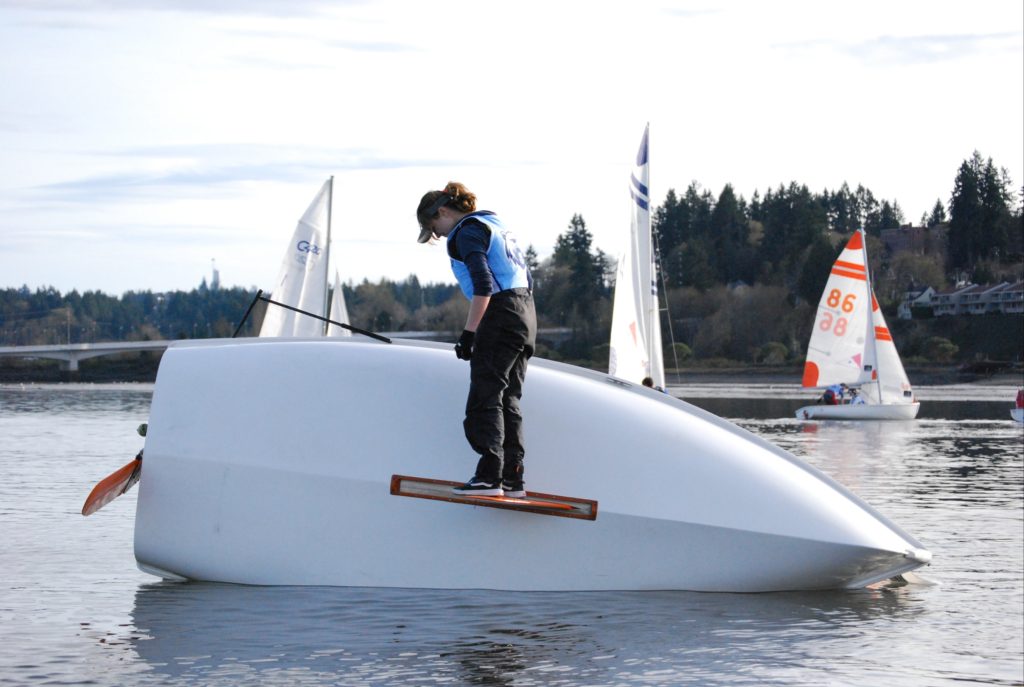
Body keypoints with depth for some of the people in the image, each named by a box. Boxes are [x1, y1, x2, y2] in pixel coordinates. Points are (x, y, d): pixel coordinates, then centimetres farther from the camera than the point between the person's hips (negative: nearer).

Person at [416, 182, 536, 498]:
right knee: (508, 400, 10)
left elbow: (483, 284, -18)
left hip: (500, 316, -10)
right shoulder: (496, 226, 22)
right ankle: (512, 478, 8)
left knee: (484, 398, -11)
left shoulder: (466, 232, -6)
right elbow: (527, 279, 23)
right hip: (525, 314, 10)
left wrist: (469, 332, -19)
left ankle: (489, 476, -18)